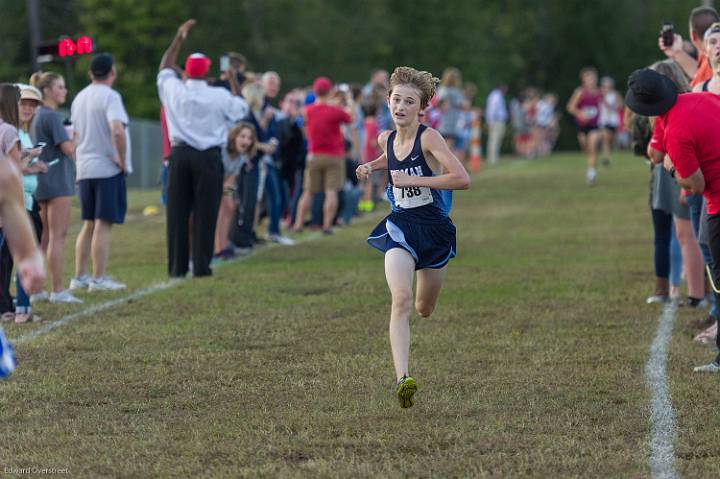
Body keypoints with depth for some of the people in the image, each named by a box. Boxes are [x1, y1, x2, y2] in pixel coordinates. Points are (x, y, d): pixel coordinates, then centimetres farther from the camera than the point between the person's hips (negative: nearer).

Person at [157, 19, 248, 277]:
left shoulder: (174, 90, 0)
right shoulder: (220, 96, -5)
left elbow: (164, 68, 20)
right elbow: (241, 109, 13)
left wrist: (178, 38, 26)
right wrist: (234, 82, 25)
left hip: (180, 154, 2)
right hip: (209, 157, -2)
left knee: (177, 211, 5)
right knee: (205, 213, -1)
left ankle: (177, 266, 4)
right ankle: (201, 266, -4)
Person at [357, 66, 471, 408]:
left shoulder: (429, 138, -16)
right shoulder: (387, 139, 2)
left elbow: (462, 179, -28)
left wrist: (412, 179, -27)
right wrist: (371, 166, 8)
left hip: (434, 229, -2)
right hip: (401, 227, 2)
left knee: (424, 309, 17)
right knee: (401, 300, -22)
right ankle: (402, 378, -30)